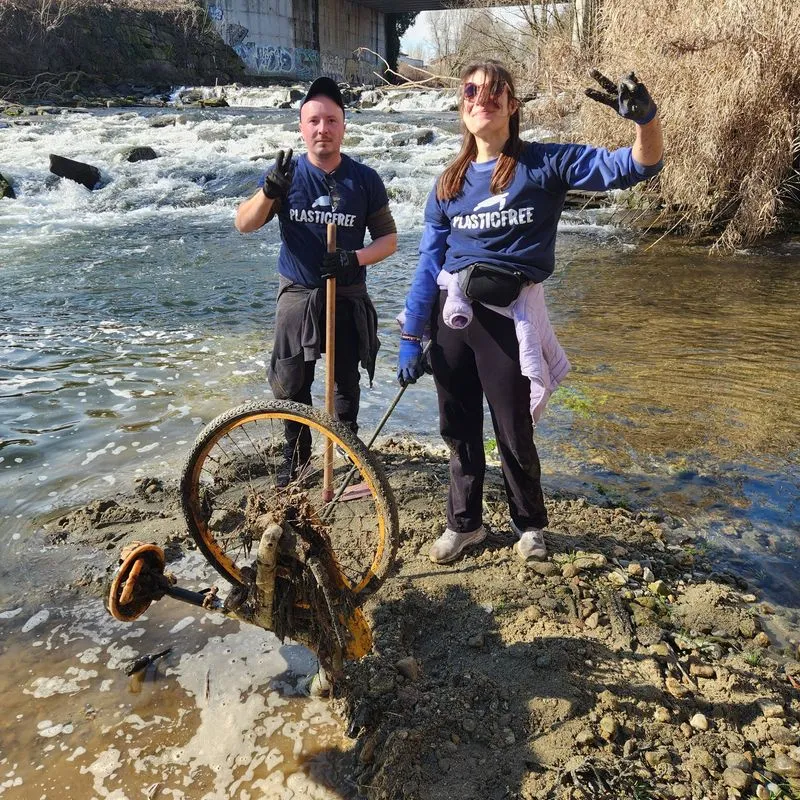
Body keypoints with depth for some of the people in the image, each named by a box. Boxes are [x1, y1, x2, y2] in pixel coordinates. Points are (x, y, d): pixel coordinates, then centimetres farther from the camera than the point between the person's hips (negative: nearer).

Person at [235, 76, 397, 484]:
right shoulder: (287, 173, -3)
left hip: (347, 297, 0)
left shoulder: (365, 179, -3)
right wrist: (269, 191, -30)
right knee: (290, 385, 7)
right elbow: (244, 225, -10)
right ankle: (296, 451, 27)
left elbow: (388, 238, 1)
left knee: (346, 382, 10)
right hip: (297, 297, 1)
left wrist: (356, 258, -19)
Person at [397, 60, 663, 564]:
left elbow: (636, 166, -7)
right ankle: (464, 523, 33)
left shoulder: (545, 164, 0)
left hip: (508, 316, -4)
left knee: (513, 431, 6)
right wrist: (411, 338, 7)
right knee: (458, 427, 12)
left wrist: (646, 118, -29)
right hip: (450, 311, 4)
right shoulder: (450, 183, 11)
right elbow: (429, 264, 11)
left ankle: (530, 524, 32)